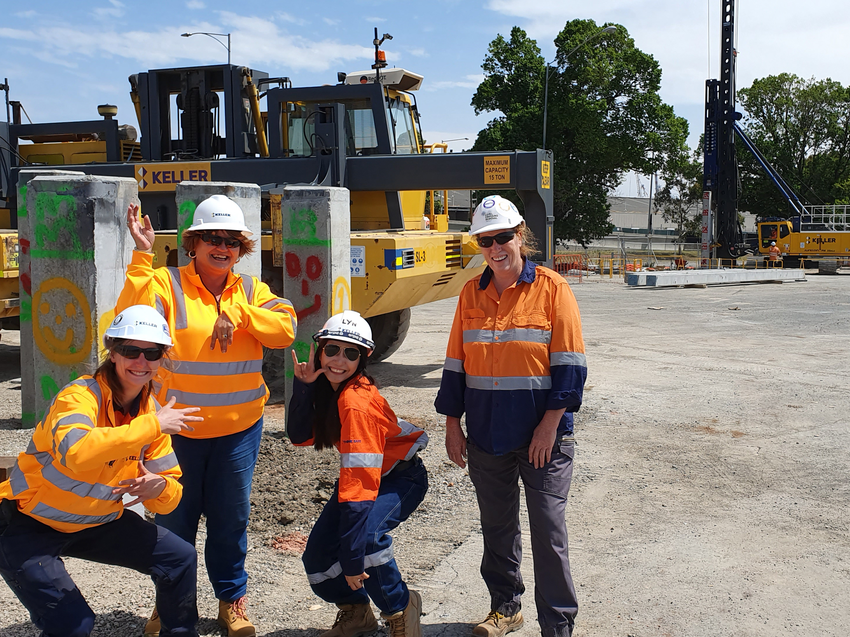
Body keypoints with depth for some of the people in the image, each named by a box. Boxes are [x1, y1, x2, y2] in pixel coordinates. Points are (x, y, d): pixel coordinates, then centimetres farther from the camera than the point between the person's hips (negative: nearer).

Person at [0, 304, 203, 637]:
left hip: (96, 522, 7)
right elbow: (75, 451, -48)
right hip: (28, 525, -6)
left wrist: (159, 487, -26)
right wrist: (152, 425, -40)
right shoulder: (81, 395, -24)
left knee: (180, 558, 5)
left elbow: (169, 499, -1)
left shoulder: (153, 412, -4)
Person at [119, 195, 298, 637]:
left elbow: (285, 329, -8)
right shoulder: (168, 284, -5)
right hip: (177, 427, -2)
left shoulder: (249, 290, 6)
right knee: (174, 519, 12)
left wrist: (237, 314, -19)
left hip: (239, 428, 2)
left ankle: (232, 599, 31)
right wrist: (142, 257, -27)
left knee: (231, 518, 12)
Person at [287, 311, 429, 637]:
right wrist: (302, 386, -23)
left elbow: (360, 485, -36)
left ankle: (400, 610, -7)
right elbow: (301, 436, -10)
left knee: (365, 534, -34)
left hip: (401, 477, -8)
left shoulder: (357, 402, -33)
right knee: (318, 556, -3)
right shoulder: (326, 386, -8)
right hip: (363, 473, 8)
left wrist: (353, 557, -36)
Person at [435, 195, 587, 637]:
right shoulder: (472, 293, 7)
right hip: (486, 435, 4)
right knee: (496, 527, 15)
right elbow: (456, 363, 11)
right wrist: (452, 424, 8)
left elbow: (568, 363, -8)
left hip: (542, 435, -4)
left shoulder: (551, 288, -6)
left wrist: (551, 424, -13)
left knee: (548, 530, 0)